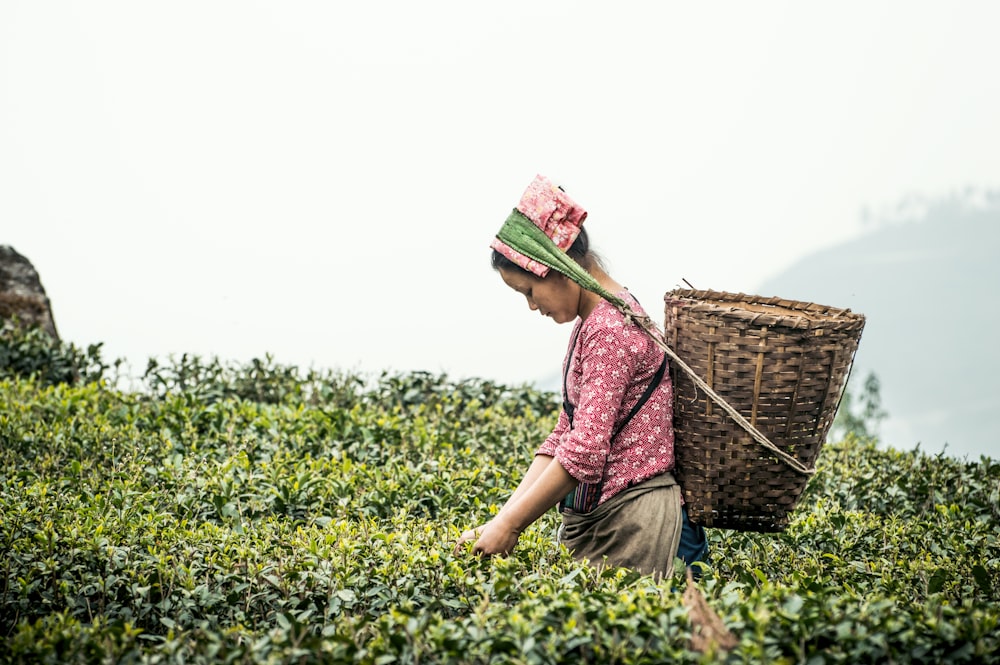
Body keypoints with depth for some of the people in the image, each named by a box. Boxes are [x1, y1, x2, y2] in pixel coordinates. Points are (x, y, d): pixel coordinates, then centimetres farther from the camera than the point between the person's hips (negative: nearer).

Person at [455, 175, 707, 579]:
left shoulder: (610, 328, -14)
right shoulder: (591, 322, 16)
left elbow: (585, 452, -20)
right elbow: (564, 437, 15)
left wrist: (510, 527, -15)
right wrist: (501, 519, 5)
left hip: (632, 521, -8)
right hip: (589, 514, 8)